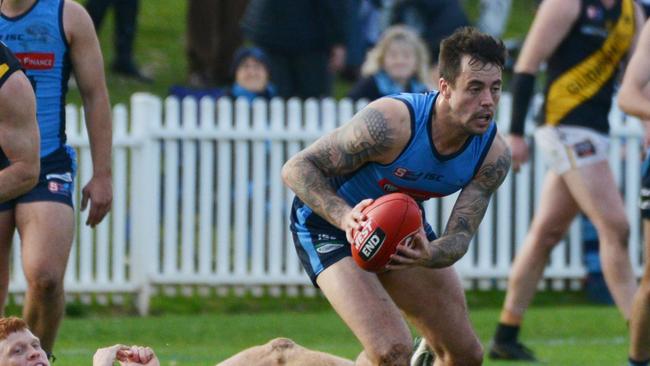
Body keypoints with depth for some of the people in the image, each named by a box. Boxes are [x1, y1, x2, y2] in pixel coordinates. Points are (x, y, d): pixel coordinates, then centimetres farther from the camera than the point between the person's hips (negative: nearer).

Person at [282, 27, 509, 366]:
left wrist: (428, 256, -42)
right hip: (328, 222, -6)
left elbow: (460, 237, -18)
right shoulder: (390, 122, -35)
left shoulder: (494, 155, -18)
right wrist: (345, 217, -47)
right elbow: (296, 168, -30)